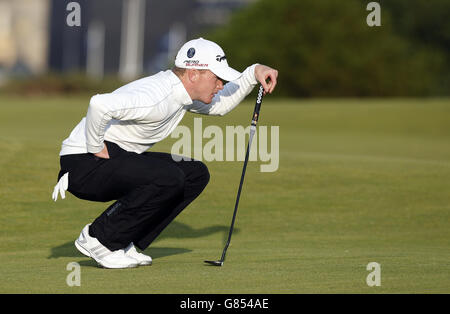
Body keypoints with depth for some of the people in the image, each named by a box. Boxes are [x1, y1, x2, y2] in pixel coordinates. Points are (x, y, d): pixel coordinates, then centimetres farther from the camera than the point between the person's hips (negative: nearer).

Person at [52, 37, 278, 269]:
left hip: (119, 159, 10)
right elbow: (99, 105, -40)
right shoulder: (157, 98, -26)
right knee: (168, 178, -29)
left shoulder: (181, 89, 7)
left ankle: (125, 243, 5)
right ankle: (97, 239, -14)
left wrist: (253, 72, 14)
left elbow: (220, 105, 27)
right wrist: (96, 150, -26)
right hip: (83, 163, -10)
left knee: (195, 174, 5)